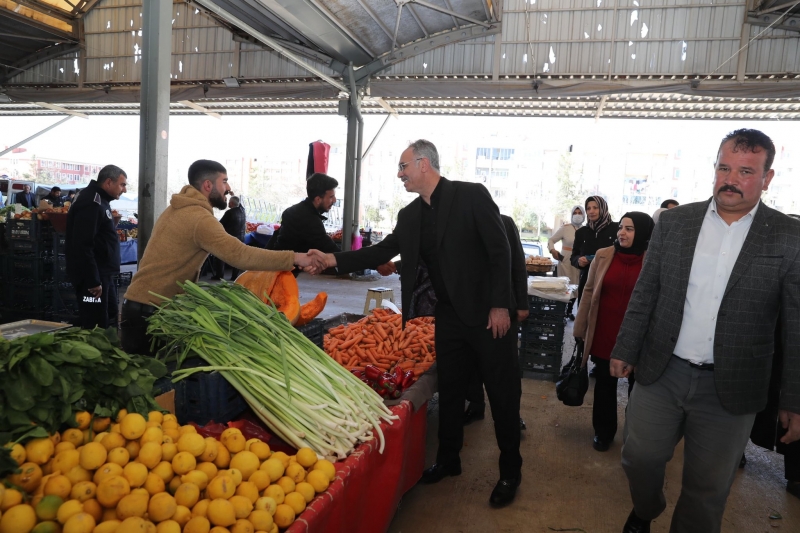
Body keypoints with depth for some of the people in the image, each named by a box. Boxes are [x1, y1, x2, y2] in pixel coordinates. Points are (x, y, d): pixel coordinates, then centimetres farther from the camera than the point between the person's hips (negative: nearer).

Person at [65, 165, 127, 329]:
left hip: (103, 274, 11)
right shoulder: (90, 204, -18)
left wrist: (102, 277, 21)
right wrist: (93, 280, -24)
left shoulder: (101, 202, 14)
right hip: (92, 278, -11)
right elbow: (83, 246, -24)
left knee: (110, 321, 18)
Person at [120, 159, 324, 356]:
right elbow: (240, 255, -30)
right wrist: (293, 258, -29)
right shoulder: (199, 218, -19)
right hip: (150, 310, -10)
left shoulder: (178, 209, 14)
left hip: (141, 303, 10)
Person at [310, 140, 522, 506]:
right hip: (449, 315, 6)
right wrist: (335, 260, -1)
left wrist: (500, 305, -16)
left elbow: (499, 250, -13)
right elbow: (383, 251, 9)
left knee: (502, 393, 6)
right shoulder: (410, 215, 7)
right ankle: (448, 460, 35)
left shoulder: (471, 195, -11)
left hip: (487, 313, -5)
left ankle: (510, 472, 23)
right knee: (449, 390, 16)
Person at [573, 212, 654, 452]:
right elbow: (589, 291, 3)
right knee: (605, 384, 14)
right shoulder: (604, 255, -3)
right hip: (604, 333, 2)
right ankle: (603, 432, 33)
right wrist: (580, 327, 4)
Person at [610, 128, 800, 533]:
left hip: (729, 389, -2)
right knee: (639, 459, 13)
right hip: (660, 374, 2)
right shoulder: (674, 222, 1)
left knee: (707, 489, 11)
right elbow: (645, 292, 5)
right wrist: (624, 349, 4)